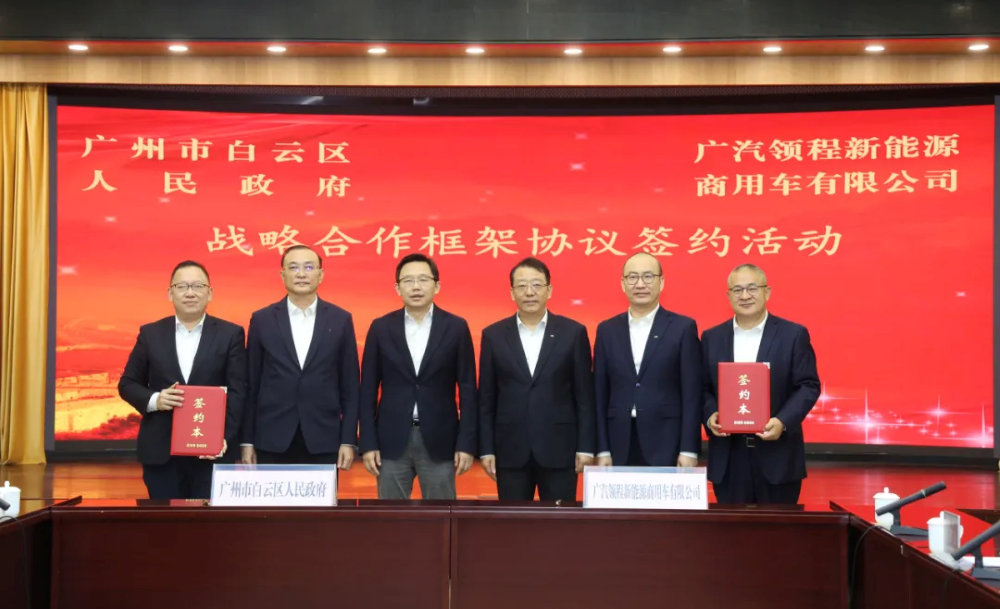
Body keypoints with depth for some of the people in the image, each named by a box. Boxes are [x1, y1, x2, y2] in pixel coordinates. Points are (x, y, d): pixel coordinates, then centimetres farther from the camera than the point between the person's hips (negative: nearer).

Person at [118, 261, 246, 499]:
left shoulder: (230, 334, 3)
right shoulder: (150, 334, 8)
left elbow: (237, 392, -3)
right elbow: (127, 383, 11)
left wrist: (225, 437, -17)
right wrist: (154, 400, -11)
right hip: (160, 452, 1)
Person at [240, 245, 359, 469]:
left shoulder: (340, 320, 4)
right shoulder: (262, 320, 4)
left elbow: (350, 386, 4)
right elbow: (251, 385, 6)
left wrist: (348, 440, -1)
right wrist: (247, 441, 2)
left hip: (323, 441, 0)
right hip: (272, 442, 0)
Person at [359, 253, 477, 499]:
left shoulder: (456, 327, 1)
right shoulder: (381, 328, 3)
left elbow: (467, 390, 1)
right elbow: (368, 389, 4)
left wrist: (466, 443, -5)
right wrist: (368, 443, -2)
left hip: (440, 441, -1)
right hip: (391, 441, 1)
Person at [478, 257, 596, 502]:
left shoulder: (573, 333, 2)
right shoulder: (494, 335, 5)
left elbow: (584, 396, 2)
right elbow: (486, 399, 5)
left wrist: (586, 447, -3)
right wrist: (486, 449, 0)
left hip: (559, 449, -1)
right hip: (510, 450, 1)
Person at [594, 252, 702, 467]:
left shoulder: (683, 327, 2)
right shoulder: (607, 330, 9)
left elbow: (692, 393, -2)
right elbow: (600, 394, 8)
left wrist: (689, 450, -7)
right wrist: (602, 450, 3)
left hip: (667, 446, -2)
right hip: (620, 447, 2)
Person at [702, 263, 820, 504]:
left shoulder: (794, 334, 1)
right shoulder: (712, 337, 10)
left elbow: (808, 386, -3)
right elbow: (703, 388, 11)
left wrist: (783, 421, -17)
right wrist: (710, 415, -10)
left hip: (777, 453, -2)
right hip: (728, 455, 2)